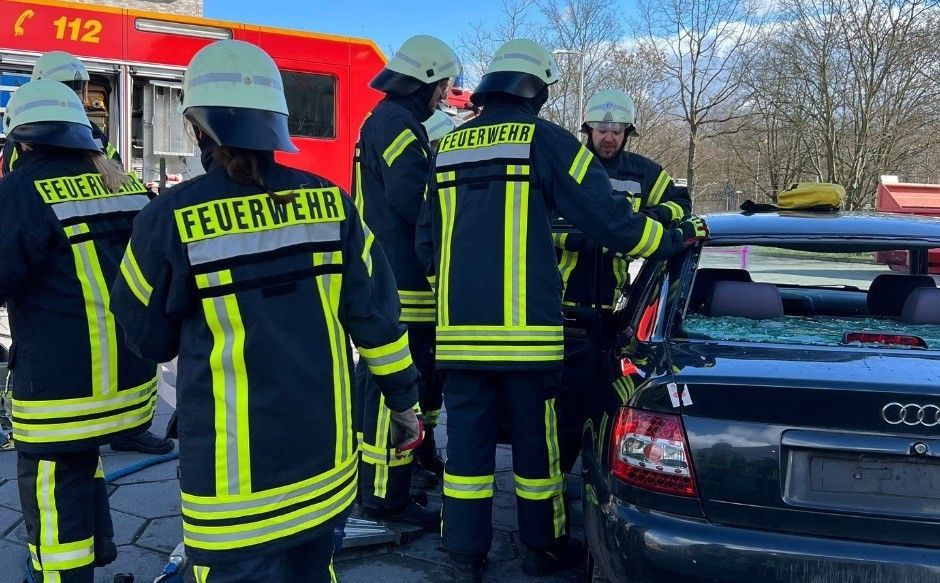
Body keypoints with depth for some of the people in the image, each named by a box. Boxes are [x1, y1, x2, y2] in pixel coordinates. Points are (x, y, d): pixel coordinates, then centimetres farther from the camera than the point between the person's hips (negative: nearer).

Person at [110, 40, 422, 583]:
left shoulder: (170, 219, -14)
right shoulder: (329, 201, -5)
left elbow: (151, 339, -1)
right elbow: (376, 314, -1)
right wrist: (404, 401, 10)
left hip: (235, 479, -3)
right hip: (325, 460, 4)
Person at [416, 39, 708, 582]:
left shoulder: (449, 147, 12)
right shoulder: (545, 140, -3)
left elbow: (428, 243, 17)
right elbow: (612, 220, -6)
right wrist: (675, 239, 9)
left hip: (460, 327, 4)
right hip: (527, 328, -4)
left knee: (468, 441, 9)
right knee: (535, 439, 10)